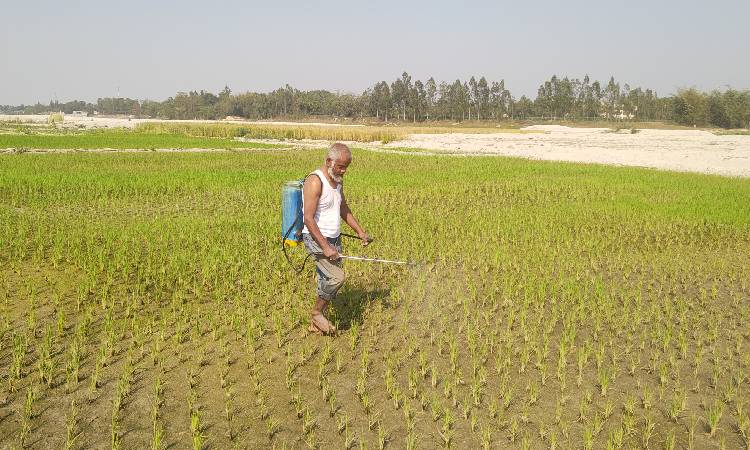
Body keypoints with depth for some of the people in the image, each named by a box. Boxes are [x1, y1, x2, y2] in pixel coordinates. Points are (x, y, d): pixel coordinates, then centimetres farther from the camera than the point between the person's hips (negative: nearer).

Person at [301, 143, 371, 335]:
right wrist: (325, 247, -25)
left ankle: (316, 324, 23)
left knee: (328, 281, 9)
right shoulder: (315, 181, -19)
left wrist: (360, 232, 12)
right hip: (316, 238, -8)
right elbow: (308, 219, -22)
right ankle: (317, 313, 4)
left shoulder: (338, 181, 9)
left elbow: (344, 210, 22)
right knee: (336, 277, -18)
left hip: (334, 238, 9)